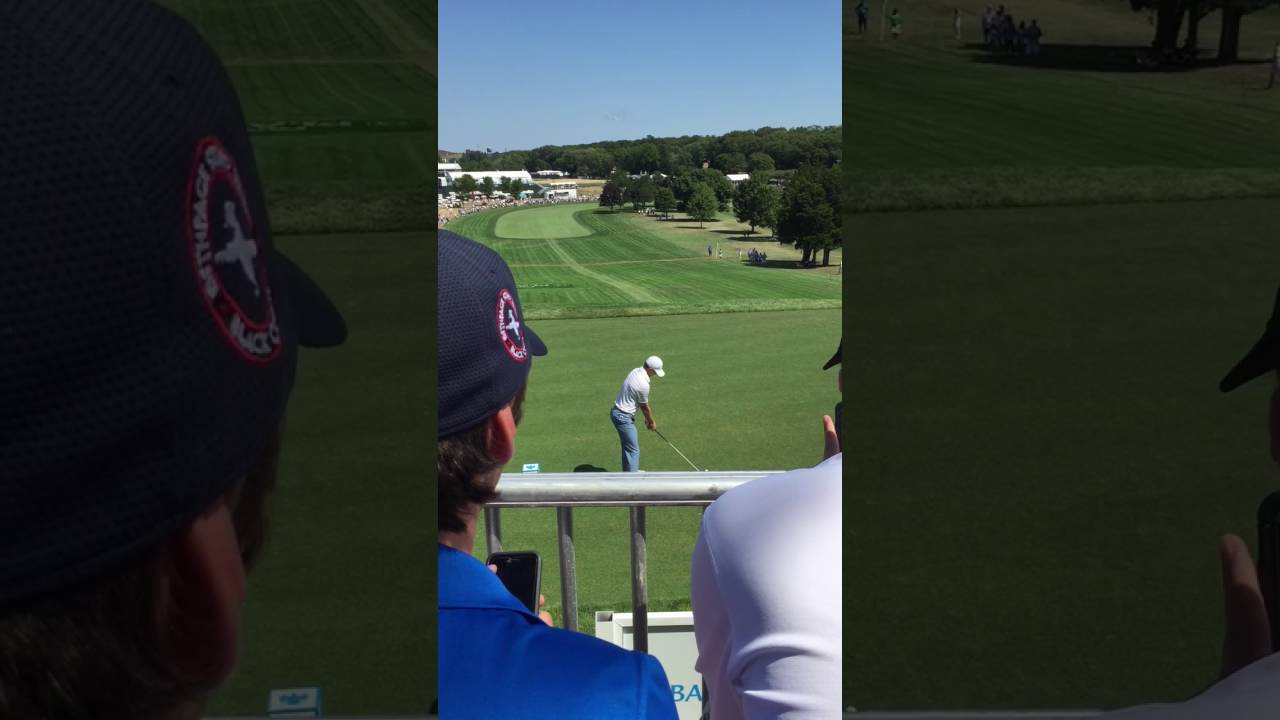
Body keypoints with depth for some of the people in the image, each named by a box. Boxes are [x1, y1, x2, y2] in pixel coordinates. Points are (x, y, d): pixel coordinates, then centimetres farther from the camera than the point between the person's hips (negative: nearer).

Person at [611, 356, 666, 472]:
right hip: (623, 417, -10)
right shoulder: (643, 384, -26)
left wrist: (647, 418, 16)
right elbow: (645, 407, -9)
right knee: (633, 450, -7)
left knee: (628, 445, 24)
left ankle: (630, 471, 39)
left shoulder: (635, 372, 3)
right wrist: (652, 422, 8)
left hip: (617, 411, 10)